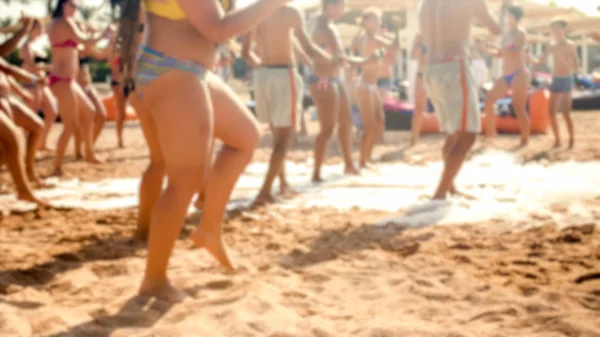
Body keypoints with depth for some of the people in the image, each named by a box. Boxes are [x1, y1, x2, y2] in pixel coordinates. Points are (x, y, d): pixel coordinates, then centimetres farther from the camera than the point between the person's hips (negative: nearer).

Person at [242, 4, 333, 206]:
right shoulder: (290, 12, -8)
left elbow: (246, 52, 13)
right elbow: (309, 49, -8)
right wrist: (332, 61, 9)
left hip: (262, 76, 6)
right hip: (284, 76, -6)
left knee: (278, 136, 20)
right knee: (284, 139, -2)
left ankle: (283, 184, 27)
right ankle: (264, 192, -12)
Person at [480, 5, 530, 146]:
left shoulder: (520, 33, -8)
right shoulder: (506, 34, 14)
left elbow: (516, 54, -18)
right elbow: (501, 54, 21)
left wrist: (500, 49, -23)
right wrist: (487, 50, 7)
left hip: (519, 74, -8)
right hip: (506, 76, 8)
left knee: (519, 108, -9)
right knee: (489, 100, 3)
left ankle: (525, 140, -1)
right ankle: (490, 132, 15)